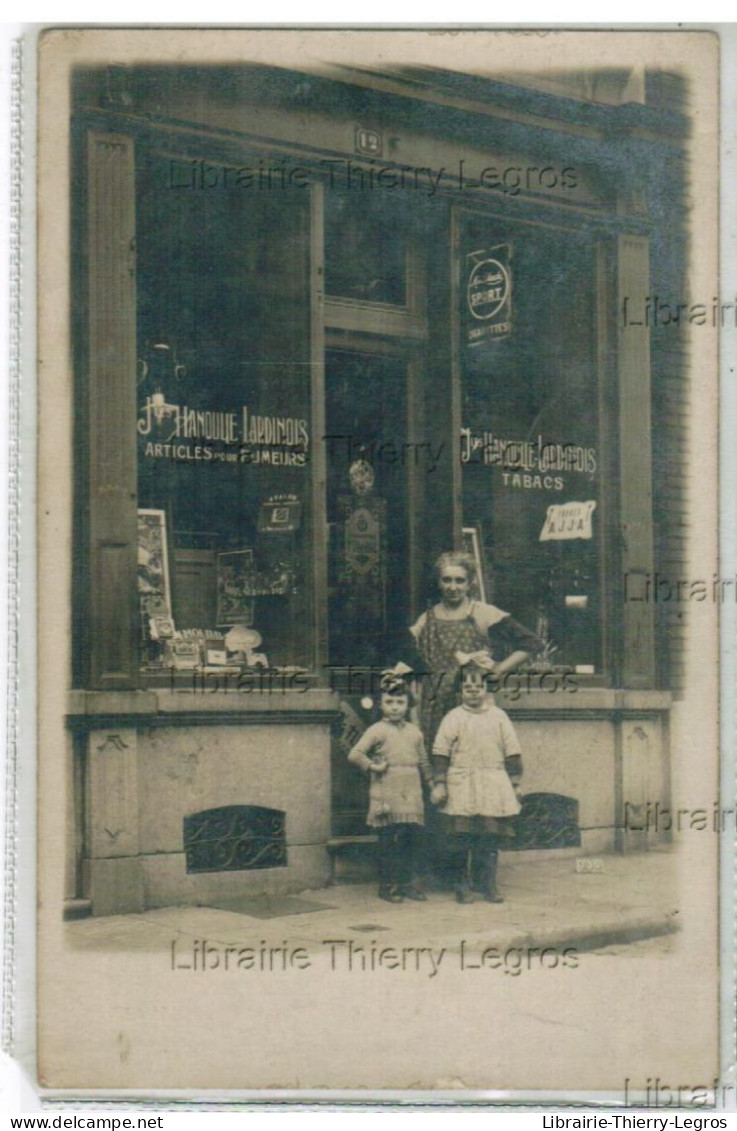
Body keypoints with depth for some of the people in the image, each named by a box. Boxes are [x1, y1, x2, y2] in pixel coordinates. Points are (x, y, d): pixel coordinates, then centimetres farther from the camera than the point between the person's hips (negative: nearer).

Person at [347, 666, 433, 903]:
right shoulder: (377, 730, -3)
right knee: (388, 841, -3)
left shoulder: (414, 731, 13)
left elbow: (423, 762, 21)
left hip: (412, 795, 5)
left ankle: (407, 883, 16)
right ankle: (387, 885, 6)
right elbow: (354, 755, -11)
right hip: (386, 795, -5)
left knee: (411, 840, 6)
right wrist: (373, 766, -11)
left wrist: (433, 784, 18)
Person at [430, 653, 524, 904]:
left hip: (493, 785, 2)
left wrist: (513, 784, 8)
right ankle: (462, 885, 7)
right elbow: (440, 752, 0)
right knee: (460, 839, -2)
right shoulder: (453, 717, 3)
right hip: (461, 786, -2)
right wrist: (439, 784, -5)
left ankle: (488, 884, 11)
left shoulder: (499, 716, 10)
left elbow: (512, 751, 11)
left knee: (491, 838, 2)